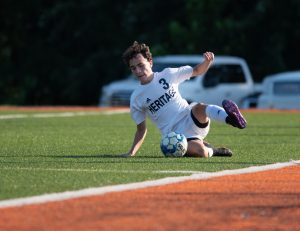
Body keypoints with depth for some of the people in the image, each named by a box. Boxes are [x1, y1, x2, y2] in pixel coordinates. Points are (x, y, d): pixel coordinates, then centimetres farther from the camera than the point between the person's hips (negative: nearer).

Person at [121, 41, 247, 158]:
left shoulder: (167, 75, 7)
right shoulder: (136, 99, 7)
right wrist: (131, 152, 4)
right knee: (201, 152, -32)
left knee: (199, 108, -36)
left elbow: (197, 71, 14)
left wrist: (207, 62, -8)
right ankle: (210, 151, 0)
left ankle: (230, 117, -56)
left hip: (191, 120, 1)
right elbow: (141, 129, 16)